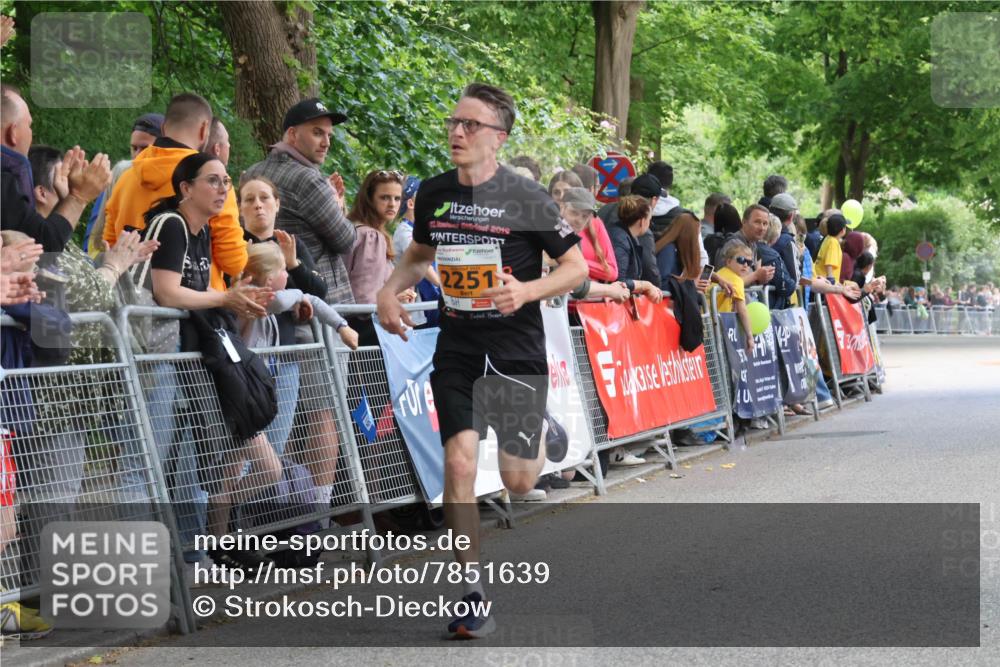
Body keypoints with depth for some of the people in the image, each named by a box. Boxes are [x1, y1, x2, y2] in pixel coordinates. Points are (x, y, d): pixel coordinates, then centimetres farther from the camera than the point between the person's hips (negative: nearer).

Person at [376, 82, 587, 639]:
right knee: (459, 463, -14)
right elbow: (419, 255, 20)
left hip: (517, 351, -3)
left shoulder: (527, 198, -11)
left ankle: (538, 435, 41)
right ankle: (474, 594, -4)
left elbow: (578, 266, -6)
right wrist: (389, 292, 1)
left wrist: (527, 290, -24)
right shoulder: (433, 193, 2)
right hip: (458, 350, 3)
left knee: (517, 482, 2)